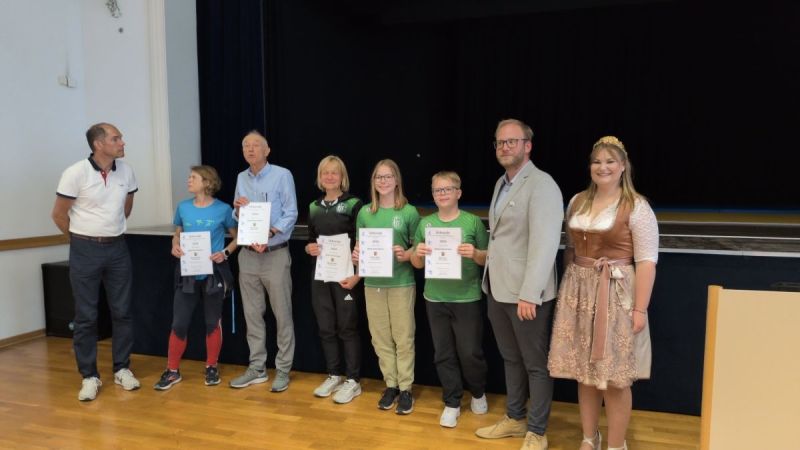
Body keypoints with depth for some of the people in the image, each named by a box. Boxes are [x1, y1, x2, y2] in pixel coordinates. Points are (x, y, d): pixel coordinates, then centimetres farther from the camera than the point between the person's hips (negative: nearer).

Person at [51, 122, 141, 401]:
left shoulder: (126, 172, 1)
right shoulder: (76, 173, -12)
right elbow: (59, 214, -3)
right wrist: (82, 239, 7)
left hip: (118, 248, 4)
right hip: (85, 251, -3)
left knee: (122, 312, 7)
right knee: (86, 316, 4)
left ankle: (122, 369, 20)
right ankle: (89, 376, 15)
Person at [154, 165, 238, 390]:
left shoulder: (223, 209, -6)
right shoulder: (183, 207, 3)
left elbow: (237, 237, 3)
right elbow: (177, 234, 16)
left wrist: (225, 253, -13)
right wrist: (175, 246, -5)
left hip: (214, 273, -2)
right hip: (188, 273, 2)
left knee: (213, 322, 9)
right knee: (179, 323, 3)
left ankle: (211, 368, 25)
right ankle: (172, 370, 18)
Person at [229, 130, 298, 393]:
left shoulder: (282, 175, -5)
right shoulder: (241, 178, 11)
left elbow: (291, 214, -10)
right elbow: (237, 218, 15)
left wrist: (269, 234, -23)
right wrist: (238, 209, -7)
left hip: (275, 253, -5)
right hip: (248, 254, 6)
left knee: (282, 315, 1)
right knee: (252, 314, 11)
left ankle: (283, 370, 11)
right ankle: (257, 368, 22)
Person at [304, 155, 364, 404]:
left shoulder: (354, 204, -6)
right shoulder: (313, 207, 10)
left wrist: (357, 275, -17)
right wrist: (309, 248, -5)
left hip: (345, 275, -5)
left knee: (347, 328, 2)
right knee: (326, 328, 11)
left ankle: (353, 381, 14)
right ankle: (334, 376, 26)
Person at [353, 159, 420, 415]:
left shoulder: (409, 212, -4)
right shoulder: (365, 213, 6)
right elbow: (358, 245, 13)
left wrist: (406, 255, -20)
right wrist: (355, 255, -7)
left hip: (401, 282, -3)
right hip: (373, 283, 4)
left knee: (403, 337, 3)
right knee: (380, 338, 10)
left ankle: (406, 389, 15)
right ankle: (390, 385, 23)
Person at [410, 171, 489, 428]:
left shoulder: (473, 221, -6)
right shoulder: (425, 223, 3)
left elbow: (488, 259, -2)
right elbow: (417, 264, 8)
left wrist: (475, 254, -23)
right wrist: (418, 254, -14)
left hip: (467, 299, -3)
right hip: (435, 299, 3)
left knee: (470, 353, 6)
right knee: (443, 354, 11)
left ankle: (478, 393, 34)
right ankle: (452, 403, 27)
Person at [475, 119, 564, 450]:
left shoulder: (542, 185, -14)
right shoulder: (501, 183, 13)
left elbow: (544, 244, -21)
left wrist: (529, 295, -24)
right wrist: (487, 269, 10)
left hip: (526, 293, -8)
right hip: (497, 288, 8)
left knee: (536, 365, 8)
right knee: (511, 359, 20)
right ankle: (515, 418, 36)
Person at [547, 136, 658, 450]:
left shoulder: (637, 207, -8)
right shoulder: (577, 202, 8)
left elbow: (646, 262, -11)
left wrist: (640, 309, -15)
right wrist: (568, 290, 12)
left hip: (616, 296, -5)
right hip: (579, 294, 5)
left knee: (615, 377, 3)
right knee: (584, 371, 12)